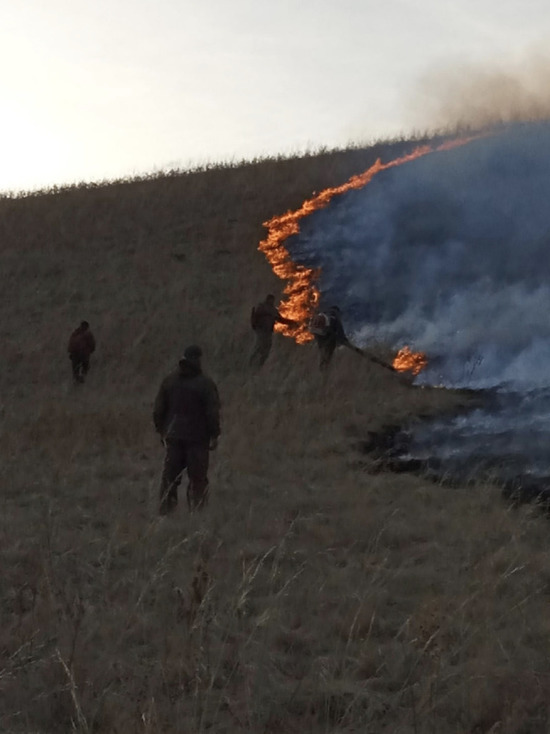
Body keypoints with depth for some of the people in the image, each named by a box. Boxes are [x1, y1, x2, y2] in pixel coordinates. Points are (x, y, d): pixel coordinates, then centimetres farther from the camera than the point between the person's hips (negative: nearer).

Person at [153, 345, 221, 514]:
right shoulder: (206, 384, -10)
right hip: (197, 437, -4)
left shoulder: (169, 381, 3)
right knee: (197, 478, 3)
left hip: (173, 437, 4)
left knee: (170, 476, 10)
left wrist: (161, 431, 15)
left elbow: (158, 410, 5)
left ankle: (165, 510, 11)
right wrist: (214, 436, -2)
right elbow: (213, 413, -11)